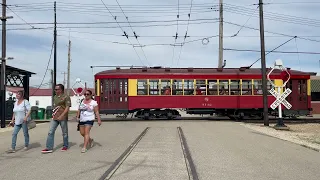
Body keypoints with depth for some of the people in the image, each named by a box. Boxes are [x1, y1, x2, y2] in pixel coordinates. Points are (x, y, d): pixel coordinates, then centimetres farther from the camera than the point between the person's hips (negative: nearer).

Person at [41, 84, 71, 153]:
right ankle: (49, 148, 2)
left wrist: (61, 116, -22)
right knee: (50, 132, 0)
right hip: (55, 118, 6)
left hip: (63, 118, -6)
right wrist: (53, 114, 17)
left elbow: (67, 108, -15)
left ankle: (65, 146, 24)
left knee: (64, 133, 7)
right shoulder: (55, 97, 13)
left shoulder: (66, 97, -9)